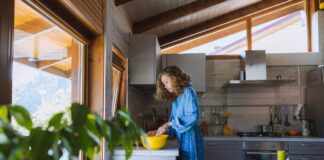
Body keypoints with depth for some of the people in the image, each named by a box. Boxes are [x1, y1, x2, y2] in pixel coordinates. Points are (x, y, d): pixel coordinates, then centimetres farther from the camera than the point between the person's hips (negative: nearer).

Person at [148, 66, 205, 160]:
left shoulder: (188, 92, -8)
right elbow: (172, 121, 13)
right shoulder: (175, 98, 15)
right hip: (182, 140, 7)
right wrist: (158, 131, -1)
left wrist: (168, 124, -19)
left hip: (190, 139, -7)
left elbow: (193, 116, -19)